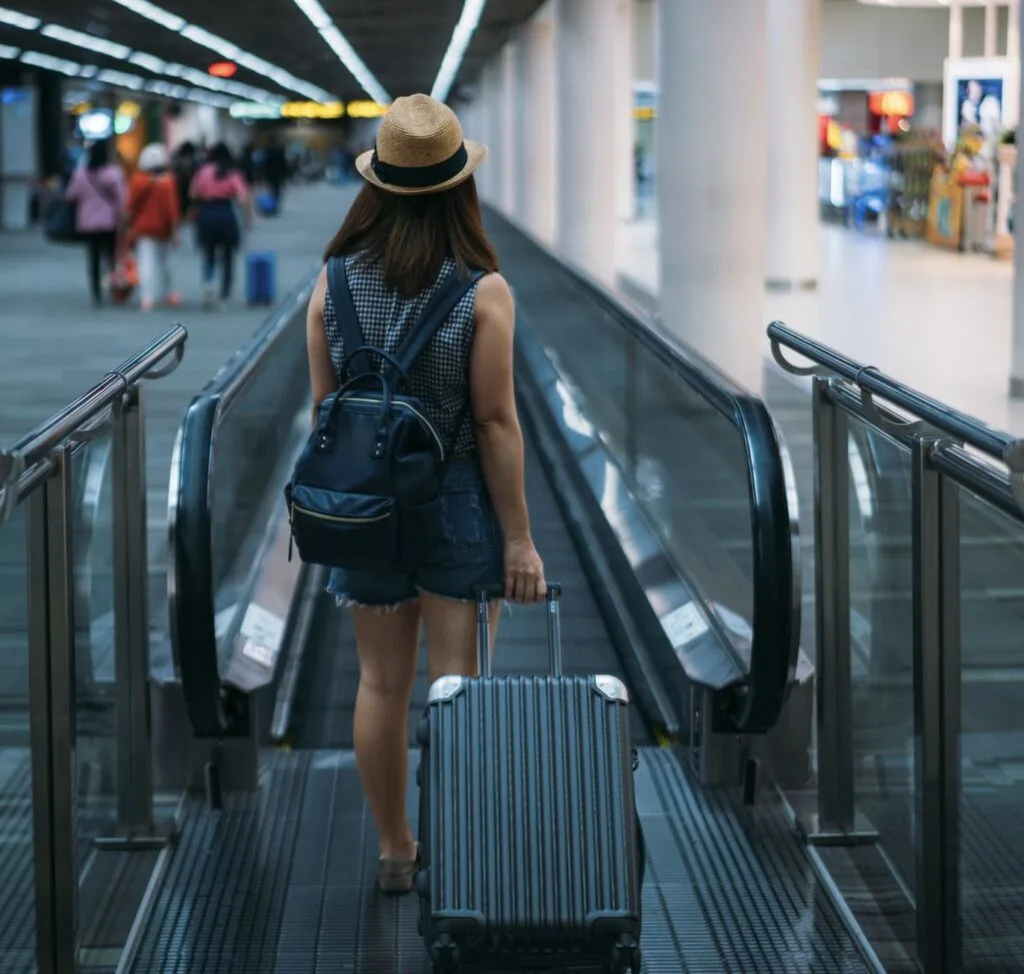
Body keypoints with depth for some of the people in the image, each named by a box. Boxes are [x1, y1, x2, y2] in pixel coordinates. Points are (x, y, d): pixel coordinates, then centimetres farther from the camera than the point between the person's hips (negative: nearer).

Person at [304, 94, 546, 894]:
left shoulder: (334, 281, -2)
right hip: (458, 498, -3)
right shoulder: (483, 291, -13)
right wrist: (519, 538, -8)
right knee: (459, 682, 3)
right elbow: (496, 422, -14)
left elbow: (323, 409, 2)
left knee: (383, 682, 13)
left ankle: (395, 851, 24)